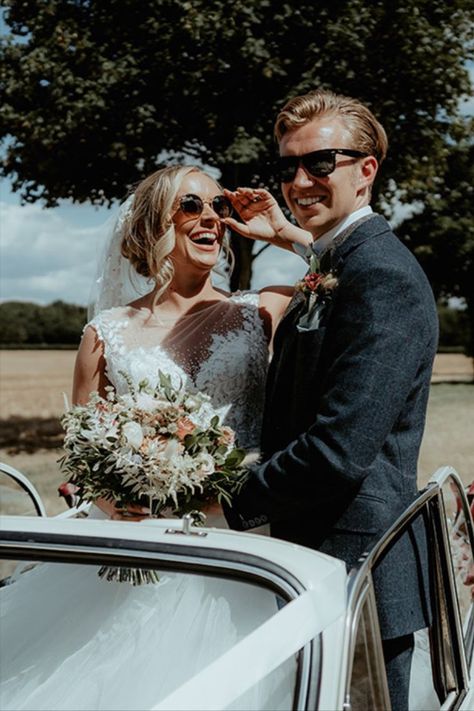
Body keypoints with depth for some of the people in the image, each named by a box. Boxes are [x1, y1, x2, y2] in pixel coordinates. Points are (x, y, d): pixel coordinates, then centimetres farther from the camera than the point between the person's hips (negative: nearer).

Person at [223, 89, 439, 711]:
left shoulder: (381, 275, -21)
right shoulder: (340, 261, 9)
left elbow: (339, 450, -27)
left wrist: (231, 506, -14)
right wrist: (288, 237, 23)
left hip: (358, 570, -10)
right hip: (315, 555, 10)